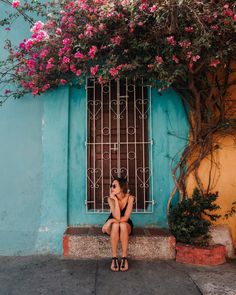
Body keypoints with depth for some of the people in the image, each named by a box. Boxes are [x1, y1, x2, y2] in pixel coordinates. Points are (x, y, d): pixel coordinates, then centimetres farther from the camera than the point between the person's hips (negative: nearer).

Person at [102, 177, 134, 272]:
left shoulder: (130, 198, -20)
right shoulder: (111, 198, -19)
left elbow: (125, 218, -24)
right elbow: (117, 216, -30)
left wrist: (110, 221, -29)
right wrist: (115, 200, -34)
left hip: (126, 225, 0)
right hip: (113, 225, 0)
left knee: (122, 225, -35)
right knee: (115, 225, -35)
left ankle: (124, 258, -25)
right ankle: (114, 258, -25)